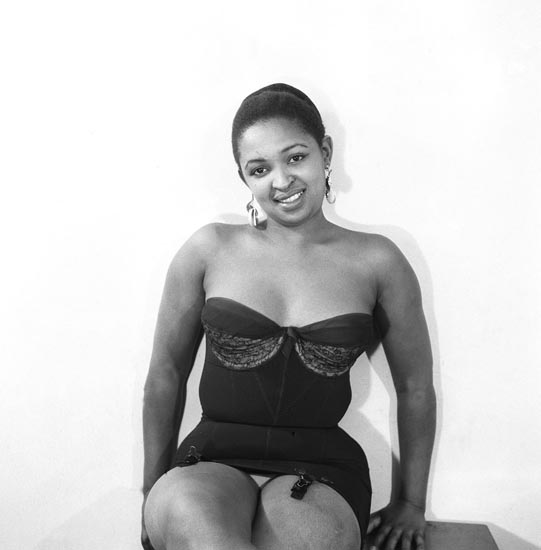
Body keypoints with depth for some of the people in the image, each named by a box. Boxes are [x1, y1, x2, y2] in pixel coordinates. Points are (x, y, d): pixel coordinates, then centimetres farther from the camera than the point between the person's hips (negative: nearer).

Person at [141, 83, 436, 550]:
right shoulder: (208, 250, 2)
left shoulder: (377, 262, 2)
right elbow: (166, 375, 9)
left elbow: (415, 389, 12)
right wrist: (155, 490, 12)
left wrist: (411, 503, 15)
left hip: (321, 471, 1)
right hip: (213, 459, 0)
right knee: (180, 510, -35)